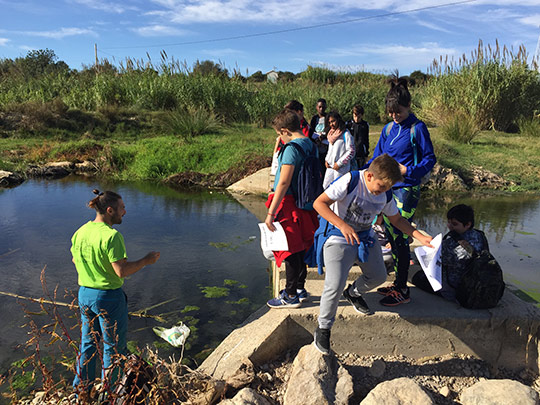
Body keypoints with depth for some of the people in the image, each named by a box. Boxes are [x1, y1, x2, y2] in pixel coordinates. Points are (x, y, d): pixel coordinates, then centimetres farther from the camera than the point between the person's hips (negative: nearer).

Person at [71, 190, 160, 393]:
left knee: (88, 342, 23)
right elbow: (122, 271, -25)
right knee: (113, 346, 13)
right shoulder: (111, 236, -24)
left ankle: (81, 390, 36)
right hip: (109, 297, -7)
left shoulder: (79, 232, -1)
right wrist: (146, 260, -13)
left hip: (84, 294, 7)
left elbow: (75, 260, 13)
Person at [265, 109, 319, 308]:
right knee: (299, 249, 17)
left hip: (289, 204, -9)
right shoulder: (310, 145, 10)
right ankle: (299, 288, 30)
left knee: (290, 250, 1)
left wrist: (270, 213, -21)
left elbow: (284, 182, -23)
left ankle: (291, 296, 13)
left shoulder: (292, 148, -17)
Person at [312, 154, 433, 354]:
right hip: (338, 238, -7)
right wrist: (342, 225, -38)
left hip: (364, 237, 7)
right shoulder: (350, 181, -23)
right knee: (335, 286, -17)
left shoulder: (385, 195, -3)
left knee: (378, 276, 17)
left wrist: (420, 236, -2)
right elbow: (319, 203, -27)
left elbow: (397, 219, 11)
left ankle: (353, 293, 48)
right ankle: (323, 329, 5)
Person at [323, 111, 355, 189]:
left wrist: (339, 163, -15)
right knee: (325, 186, 10)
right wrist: (326, 160, 9)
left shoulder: (345, 134, -11)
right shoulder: (330, 134, 14)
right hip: (330, 167, 8)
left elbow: (351, 152, -15)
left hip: (341, 168, -8)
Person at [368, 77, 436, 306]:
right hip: (387, 188, 7)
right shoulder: (388, 129, 12)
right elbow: (377, 158, 16)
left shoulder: (417, 128, -5)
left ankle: (402, 291, 4)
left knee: (400, 238, -7)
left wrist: (408, 171, -20)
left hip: (406, 189, -6)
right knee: (391, 236, 10)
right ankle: (398, 283, 24)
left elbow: (429, 159, -4)